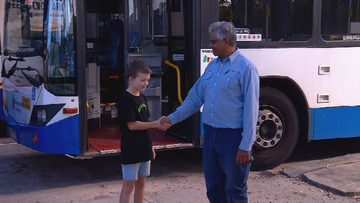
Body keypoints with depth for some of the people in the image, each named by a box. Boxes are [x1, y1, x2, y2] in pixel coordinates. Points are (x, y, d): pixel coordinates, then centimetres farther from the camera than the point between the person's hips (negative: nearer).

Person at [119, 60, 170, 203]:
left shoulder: (142, 98, 10)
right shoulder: (126, 99, -14)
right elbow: (132, 125, -20)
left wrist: (150, 146, 16)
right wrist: (156, 124, -18)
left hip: (144, 149, 8)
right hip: (131, 151, -8)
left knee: (141, 184, 14)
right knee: (128, 186, 0)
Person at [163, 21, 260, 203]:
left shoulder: (245, 68, -11)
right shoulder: (212, 65, 11)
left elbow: (251, 109, -15)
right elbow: (195, 97, 17)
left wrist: (246, 145, -17)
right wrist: (173, 118, 13)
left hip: (233, 136, -7)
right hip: (211, 133, 7)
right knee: (213, 187, 16)